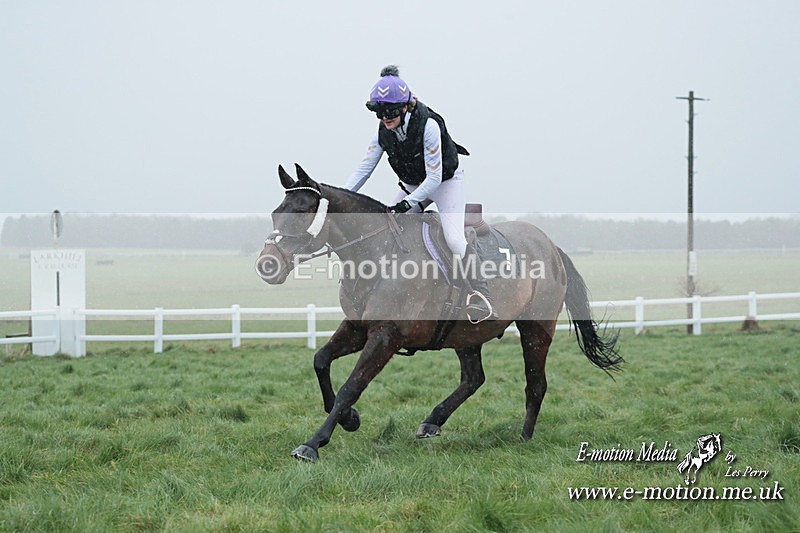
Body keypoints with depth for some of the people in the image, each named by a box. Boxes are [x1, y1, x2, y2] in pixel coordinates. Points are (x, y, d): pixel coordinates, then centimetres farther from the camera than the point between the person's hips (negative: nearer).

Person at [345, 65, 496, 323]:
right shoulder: (384, 131, -13)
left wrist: (407, 203, -37)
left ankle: (481, 295, -21)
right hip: (412, 185, 7)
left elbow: (434, 178, -29)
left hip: (445, 182, -7)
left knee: (454, 238, -25)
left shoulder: (428, 126, -31)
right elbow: (364, 167, -11)